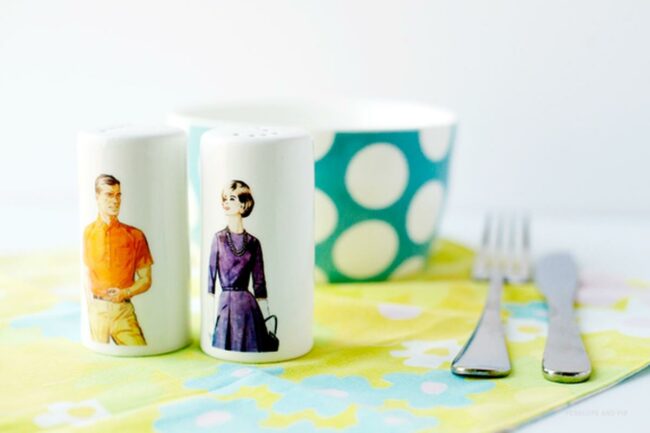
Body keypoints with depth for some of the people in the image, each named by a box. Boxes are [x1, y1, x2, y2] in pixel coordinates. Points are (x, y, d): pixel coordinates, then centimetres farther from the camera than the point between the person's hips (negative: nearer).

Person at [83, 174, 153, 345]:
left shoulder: (135, 236, 3)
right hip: (96, 309, 1)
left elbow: (145, 280, 6)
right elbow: (87, 272, 14)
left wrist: (125, 293, -11)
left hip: (123, 309, -1)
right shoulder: (89, 232, 6)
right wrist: (90, 299, -1)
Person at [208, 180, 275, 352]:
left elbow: (259, 280, 8)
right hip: (225, 304, -1)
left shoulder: (253, 242, 5)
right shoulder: (219, 238, 2)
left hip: (248, 305, 1)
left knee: (251, 350, 1)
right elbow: (211, 275, 2)